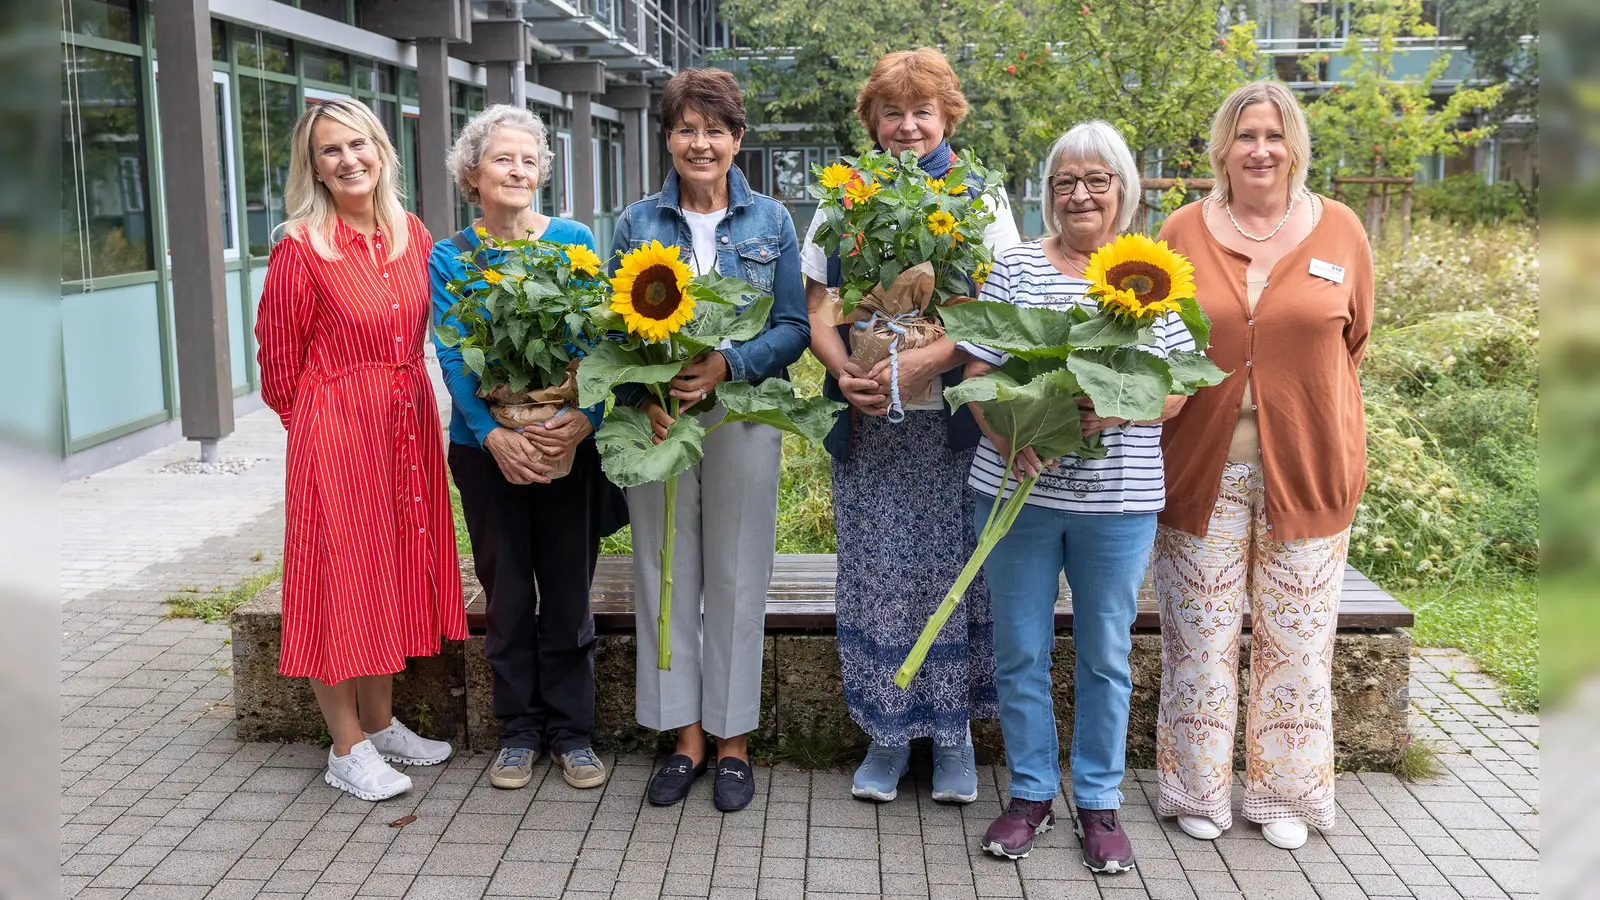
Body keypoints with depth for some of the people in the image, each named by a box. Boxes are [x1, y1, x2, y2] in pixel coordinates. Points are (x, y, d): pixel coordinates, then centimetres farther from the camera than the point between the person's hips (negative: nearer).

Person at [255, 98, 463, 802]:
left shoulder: (413, 236, 6)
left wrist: (400, 396, 15)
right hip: (336, 430, -6)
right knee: (342, 579, 1)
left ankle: (381, 724, 28)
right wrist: (316, 420, 7)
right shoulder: (301, 249, -11)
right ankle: (347, 750, 12)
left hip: (409, 425, 6)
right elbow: (278, 357, -3)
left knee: (396, 571, 13)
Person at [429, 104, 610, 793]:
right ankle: (518, 730, 24)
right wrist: (492, 434, -21)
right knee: (507, 590, 9)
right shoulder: (449, 257, 2)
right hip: (487, 444, 0)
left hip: (571, 440, 0)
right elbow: (451, 356, -6)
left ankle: (571, 730, 21)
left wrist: (587, 415, -21)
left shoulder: (574, 240, 1)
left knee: (568, 587, 6)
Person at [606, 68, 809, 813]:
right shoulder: (638, 222, 7)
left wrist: (728, 364, -17)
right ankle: (686, 736, 20)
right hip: (657, 419, 2)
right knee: (666, 575, 6)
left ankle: (733, 740, 17)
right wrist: (641, 395, -13)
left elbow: (793, 327, 1)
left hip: (742, 417, -1)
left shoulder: (770, 221, 5)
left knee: (736, 578, 4)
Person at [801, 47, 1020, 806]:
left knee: (954, 569, 3)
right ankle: (887, 732, 19)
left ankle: (953, 731, 19)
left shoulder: (981, 200, 3)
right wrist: (845, 374, -13)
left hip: (954, 421, -1)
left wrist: (929, 361, -19)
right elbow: (817, 309, 6)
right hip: (867, 423, 2)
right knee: (876, 575, 5)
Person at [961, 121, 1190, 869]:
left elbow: (1178, 390, 1)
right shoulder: (1016, 267, 3)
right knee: (1019, 651, 9)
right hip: (1017, 488, 0)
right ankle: (1031, 792, 26)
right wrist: (1009, 436, -18)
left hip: (1117, 499, 0)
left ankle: (1099, 801, 26)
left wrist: (1118, 410, -19)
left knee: (1106, 655, 10)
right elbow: (979, 373, 0)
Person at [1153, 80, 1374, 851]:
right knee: (1202, 634, 6)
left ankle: (1285, 791, 27)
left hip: (1305, 470, 1)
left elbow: (1349, 342, 11)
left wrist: (1298, 410, 7)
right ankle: (1200, 789, 23)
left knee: (1294, 637, 9)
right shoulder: (1183, 232, 1)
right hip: (1204, 468, 0)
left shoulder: (1339, 230, 2)